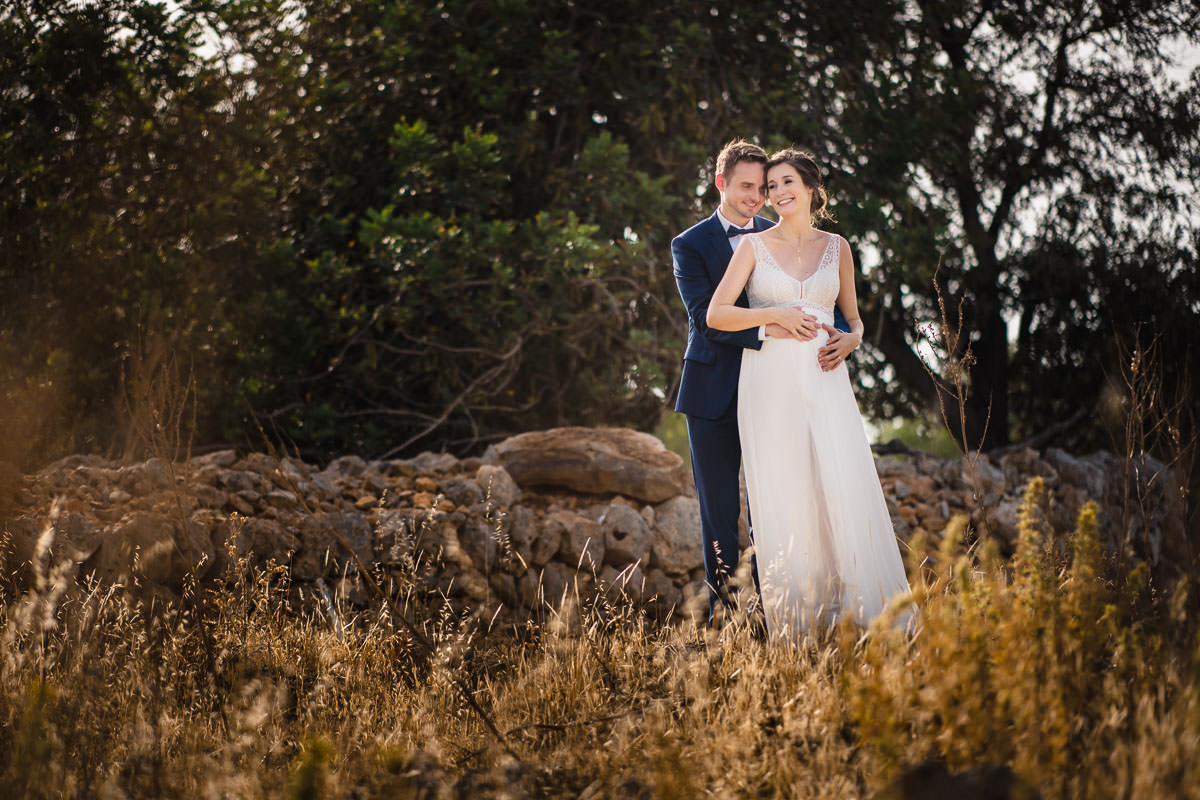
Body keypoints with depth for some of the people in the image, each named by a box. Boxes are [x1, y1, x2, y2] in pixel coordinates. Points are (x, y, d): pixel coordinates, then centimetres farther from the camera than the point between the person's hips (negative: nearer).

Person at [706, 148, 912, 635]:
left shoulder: (836, 247, 13)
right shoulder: (754, 246, 7)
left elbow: (853, 319, 21)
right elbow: (716, 315, 0)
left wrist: (848, 342, -2)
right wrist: (776, 314, -11)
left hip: (824, 380, 1)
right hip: (770, 380, -1)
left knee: (844, 488, -10)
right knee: (781, 495, -4)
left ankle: (859, 609, -3)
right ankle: (792, 619, 0)